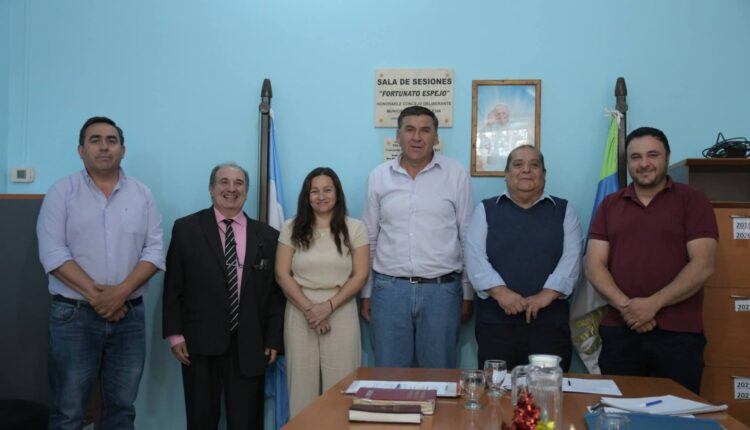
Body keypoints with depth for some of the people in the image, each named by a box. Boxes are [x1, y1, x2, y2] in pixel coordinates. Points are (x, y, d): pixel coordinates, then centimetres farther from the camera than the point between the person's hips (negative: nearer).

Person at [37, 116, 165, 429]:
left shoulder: (142, 195, 7)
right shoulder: (62, 192, 1)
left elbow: (154, 250, 0)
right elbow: (52, 251, -8)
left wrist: (121, 291, -14)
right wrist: (94, 294, -15)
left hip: (129, 315, 2)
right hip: (73, 314, -2)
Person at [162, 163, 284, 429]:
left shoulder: (267, 236, 7)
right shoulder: (186, 229, 3)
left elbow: (275, 292, 6)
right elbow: (173, 286, 2)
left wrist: (273, 340, 2)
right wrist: (175, 334, -4)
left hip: (249, 346, 1)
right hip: (200, 344, -1)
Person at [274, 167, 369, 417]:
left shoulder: (354, 228, 3)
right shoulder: (292, 228, 5)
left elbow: (360, 275, -2)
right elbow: (282, 275, 1)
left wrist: (328, 306, -12)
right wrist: (309, 308, -10)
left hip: (341, 314, -1)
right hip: (300, 315, 1)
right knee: (302, 385, 4)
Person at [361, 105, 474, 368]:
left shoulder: (456, 175, 0)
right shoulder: (379, 176, 5)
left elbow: (468, 238, 3)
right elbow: (369, 239, 10)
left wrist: (468, 294, 3)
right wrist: (366, 293, 10)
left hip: (441, 289, -1)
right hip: (389, 289, 2)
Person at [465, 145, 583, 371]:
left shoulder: (564, 210, 12)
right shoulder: (485, 210, 10)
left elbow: (572, 257, 0)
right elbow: (474, 257, -2)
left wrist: (547, 294, -14)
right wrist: (500, 292, -16)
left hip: (550, 323, 0)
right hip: (495, 321, 0)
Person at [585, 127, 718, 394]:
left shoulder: (692, 201, 3)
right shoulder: (610, 205, 11)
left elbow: (702, 265, -6)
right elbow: (594, 265, 4)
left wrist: (653, 304, -15)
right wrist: (624, 305, -12)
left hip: (679, 333, -2)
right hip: (619, 331, 2)